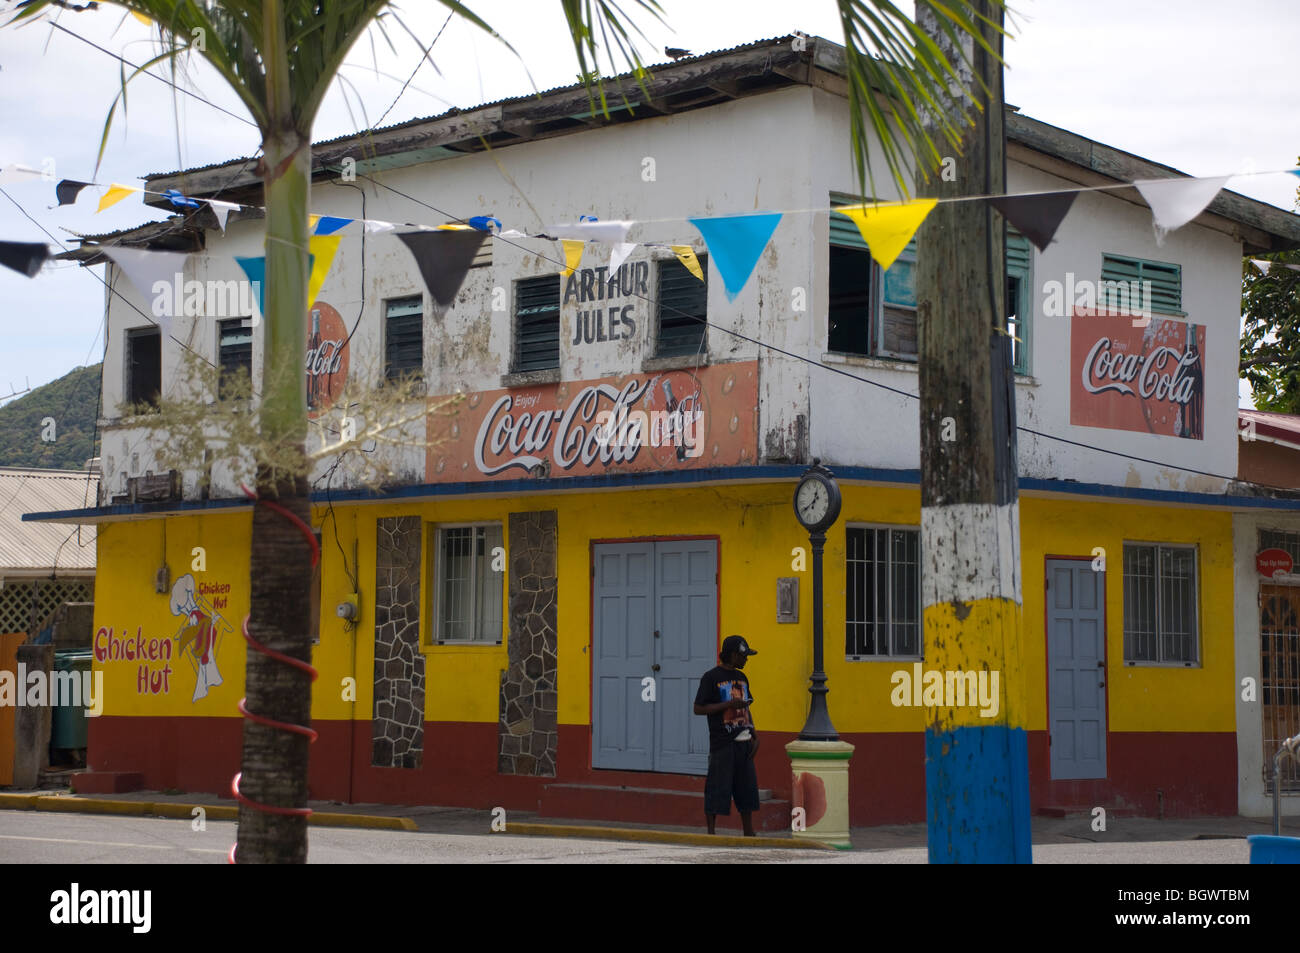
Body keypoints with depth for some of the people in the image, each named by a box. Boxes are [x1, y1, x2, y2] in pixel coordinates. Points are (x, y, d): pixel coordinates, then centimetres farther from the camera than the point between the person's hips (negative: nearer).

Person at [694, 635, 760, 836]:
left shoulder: (741, 678, 17)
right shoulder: (711, 677, -5)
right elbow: (698, 708, -9)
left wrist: (755, 736, 12)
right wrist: (729, 704, -16)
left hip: (743, 742, 7)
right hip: (722, 743, -7)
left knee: (747, 789, 8)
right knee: (716, 789, -5)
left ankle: (749, 834, 15)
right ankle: (711, 833, 2)